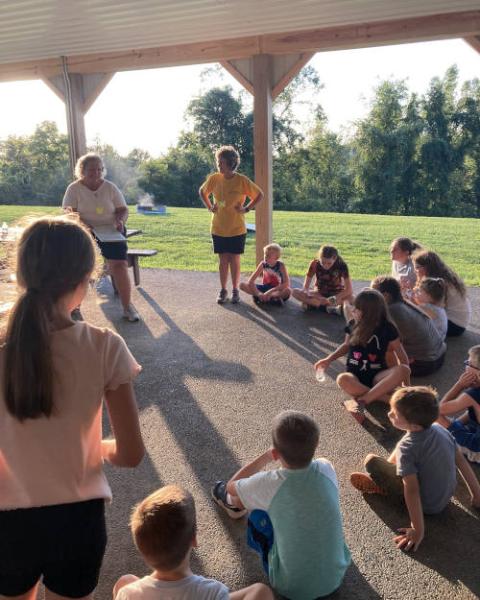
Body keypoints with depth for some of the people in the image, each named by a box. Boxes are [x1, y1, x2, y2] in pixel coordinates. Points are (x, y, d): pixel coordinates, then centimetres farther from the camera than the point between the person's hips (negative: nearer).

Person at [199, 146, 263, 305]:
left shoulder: (242, 180, -10)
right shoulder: (213, 179, -2)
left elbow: (259, 195, 0)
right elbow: (202, 192, 17)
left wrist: (246, 209, -8)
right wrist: (209, 207, 5)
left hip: (237, 229, -2)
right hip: (218, 229, 2)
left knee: (234, 260, 5)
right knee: (223, 260, 7)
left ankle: (235, 290, 19)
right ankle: (223, 290, 19)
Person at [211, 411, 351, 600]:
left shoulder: (268, 485, -28)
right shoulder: (326, 468, -18)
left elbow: (231, 487, -4)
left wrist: (266, 456, -1)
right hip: (336, 577, 3)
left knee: (259, 513, 14)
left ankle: (234, 504, 48)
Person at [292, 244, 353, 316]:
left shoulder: (341, 265, -19)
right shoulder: (315, 264, -15)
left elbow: (349, 290, -21)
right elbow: (306, 286, -14)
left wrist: (335, 298, -38)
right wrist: (307, 297, -37)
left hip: (336, 294, -2)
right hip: (319, 294, 2)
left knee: (351, 298, -36)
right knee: (295, 292, -25)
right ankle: (331, 307, -29)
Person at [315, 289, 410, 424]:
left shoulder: (387, 328, -5)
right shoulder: (353, 325, 1)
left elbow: (401, 354, 0)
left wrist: (404, 375, -13)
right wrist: (329, 359, 8)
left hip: (377, 376, -1)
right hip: (355, 375, 1)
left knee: (403, 370, -32)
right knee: (343, 379, -36)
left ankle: (361, 401, -35)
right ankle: (391, 399, -31)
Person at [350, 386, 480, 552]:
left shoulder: (407, 448, -30)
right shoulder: (440, 429, -11)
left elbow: (412, 491, -31)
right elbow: (462, 461, -2)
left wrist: (418, 532, -27)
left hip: (428, 505, -7)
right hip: (448, 494, 7)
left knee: (371, 461, -9)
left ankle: (382, 487, 14)